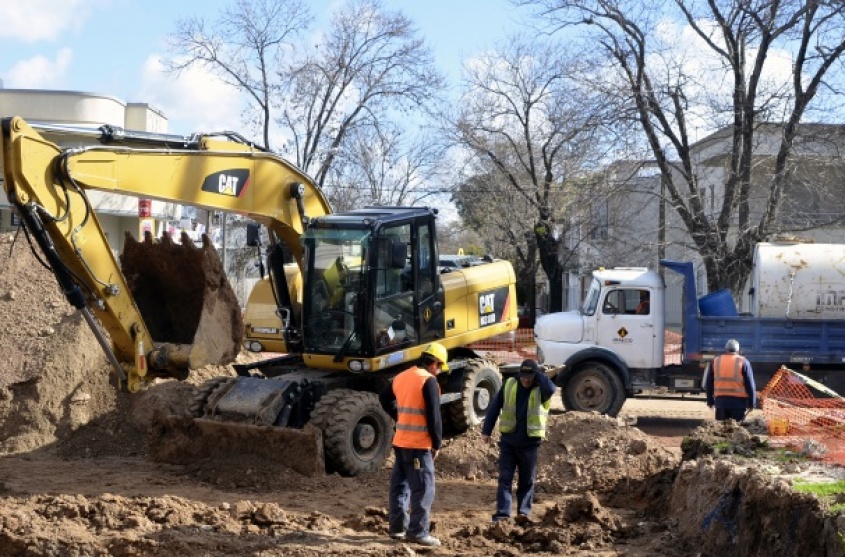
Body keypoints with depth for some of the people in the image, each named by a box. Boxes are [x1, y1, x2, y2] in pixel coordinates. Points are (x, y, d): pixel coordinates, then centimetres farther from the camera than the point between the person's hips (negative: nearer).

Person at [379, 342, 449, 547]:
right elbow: (434, 416, -16)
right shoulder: (429, 380, -13)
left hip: (400, 441, 8)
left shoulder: (401, 377, 11)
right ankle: (418, 532, -6)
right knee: (423, 489, -4)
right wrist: (437, 443, -7)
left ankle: (397, 527, 19)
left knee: (399, 485, 14)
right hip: (419, 444, -8)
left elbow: (384, 398, 28)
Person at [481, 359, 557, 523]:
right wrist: (486, 431, 4)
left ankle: (523, 511, 14)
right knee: (505, 477, -2)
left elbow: (551, 389, -34)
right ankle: (502, 512, -3)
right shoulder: (509, 384, 0)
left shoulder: (541, 390, -7)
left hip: (530, 442, -1)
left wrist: (538, 375, -17)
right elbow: (494, 407, 5)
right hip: (508, 439, 1)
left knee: (527, 480, 7)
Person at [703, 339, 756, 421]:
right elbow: (750, 384, -1)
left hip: (720, 401, 3)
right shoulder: (743, 362, -1)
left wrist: (710, 401, 20)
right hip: (738, 401, -3)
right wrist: (752, 402, 6)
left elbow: (708, 384, 13)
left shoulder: (715, 361, 9)